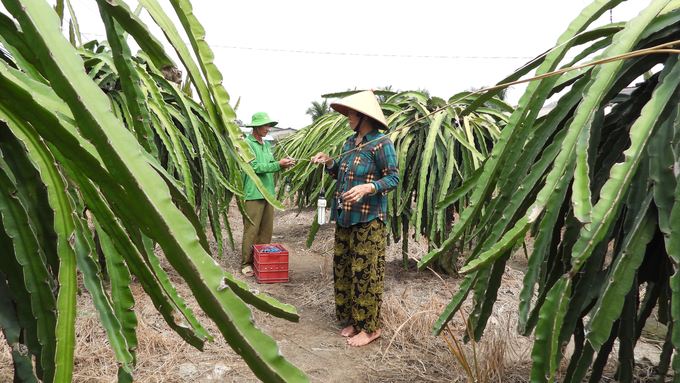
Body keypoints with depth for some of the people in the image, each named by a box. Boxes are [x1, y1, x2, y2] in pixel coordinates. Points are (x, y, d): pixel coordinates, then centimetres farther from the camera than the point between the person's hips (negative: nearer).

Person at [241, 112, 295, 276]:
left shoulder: (267, 145, 17)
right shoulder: (247, 144, -6)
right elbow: (255, 167, -15)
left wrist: (285, 164, -3)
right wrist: (278, 164, -18)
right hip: (254, 194, -7)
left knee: (266, 230, 10)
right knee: (251, 231, -4)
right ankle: (246, 263, 5)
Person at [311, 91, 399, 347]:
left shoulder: (381, 143, -9)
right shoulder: (350, 143, 15)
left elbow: (393, 178, -14)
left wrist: (367, 188, -28)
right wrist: (328, 163, 5)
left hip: (368, 219, -8)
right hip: (345, 216, 8)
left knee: (365, 272, -3)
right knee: (342, 268, 11)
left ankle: (370, 327, 11)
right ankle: (353, 319, 26)